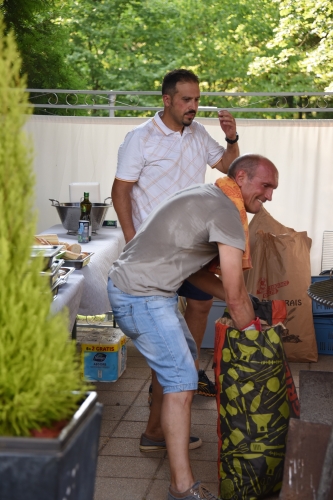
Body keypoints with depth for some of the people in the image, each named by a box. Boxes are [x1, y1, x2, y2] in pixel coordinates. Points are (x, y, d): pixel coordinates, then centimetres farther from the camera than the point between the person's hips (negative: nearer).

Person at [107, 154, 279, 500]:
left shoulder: (206, 198, 14)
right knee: (182, 380, -12)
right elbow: (235, 294, -17)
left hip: (143, 288, 11)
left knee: (180, 356, 26)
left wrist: (240, 303, 11)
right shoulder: (227, 212, -16)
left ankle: (155, 433, 43)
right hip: (142, 297, -11)